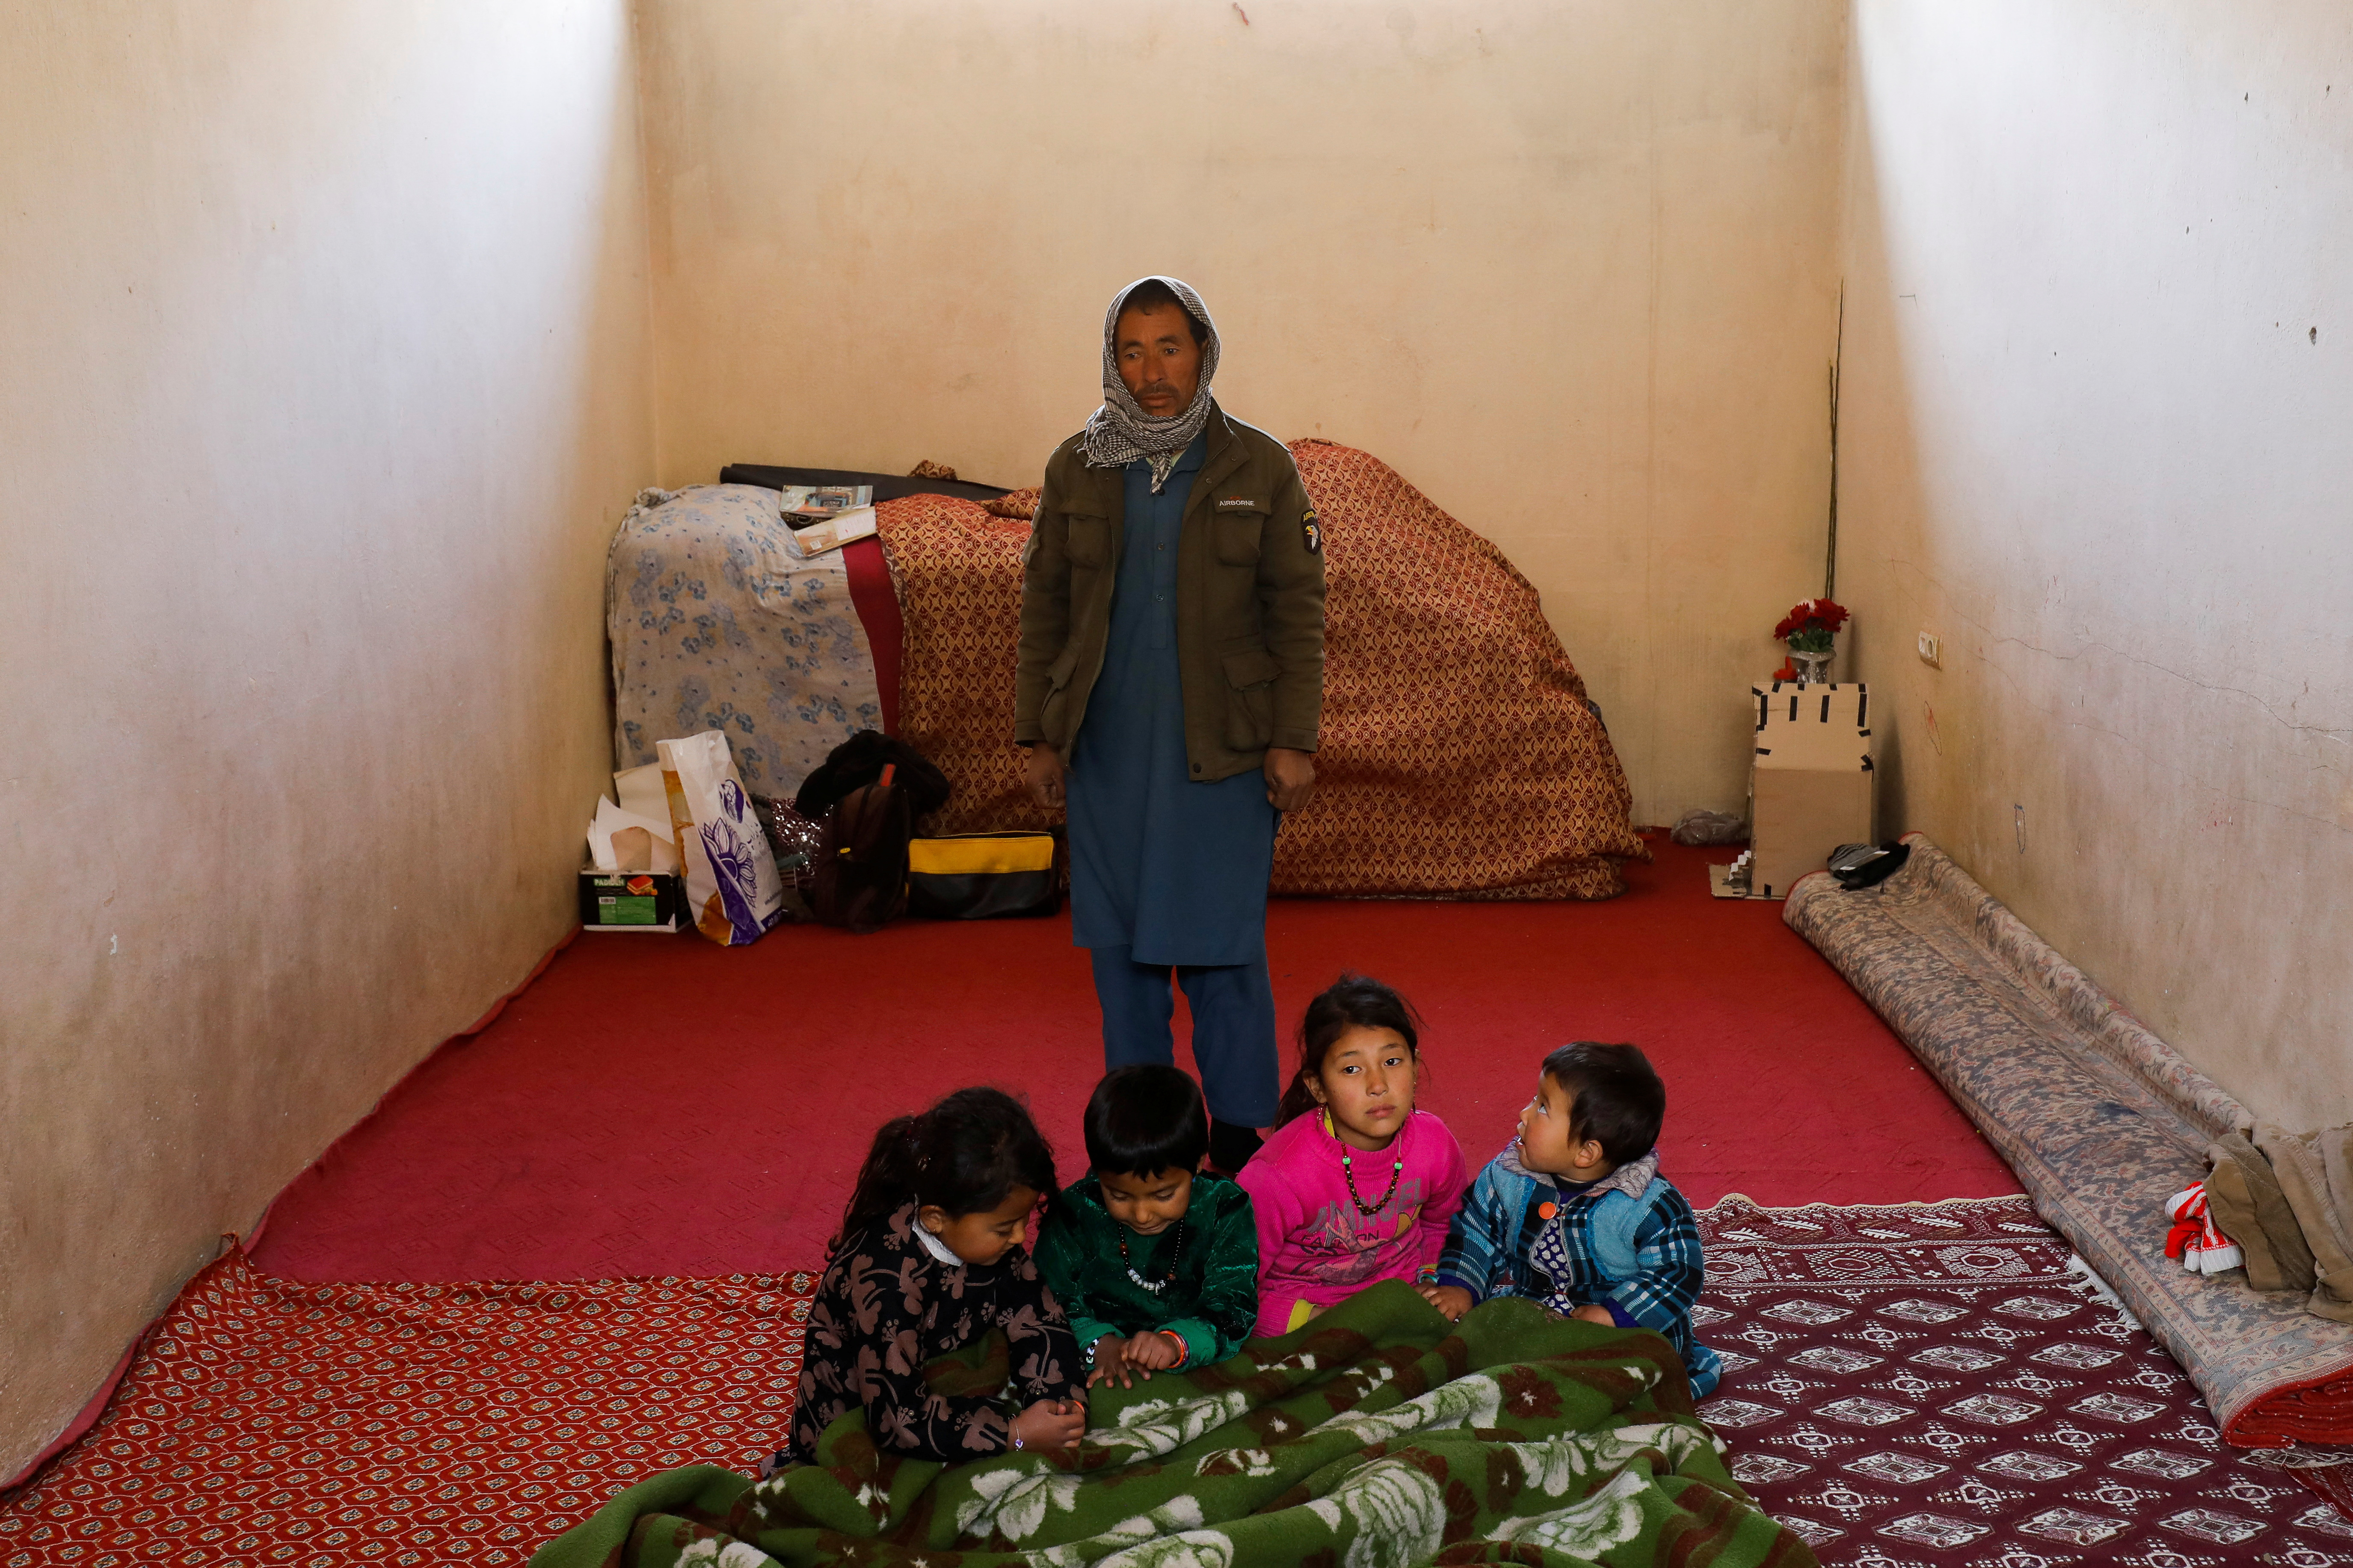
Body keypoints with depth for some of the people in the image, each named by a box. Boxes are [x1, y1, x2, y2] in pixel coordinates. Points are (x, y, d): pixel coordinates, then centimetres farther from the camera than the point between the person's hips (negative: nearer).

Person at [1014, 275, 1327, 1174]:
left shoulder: (1259, 468, 0)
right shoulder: (1076, 469, 6)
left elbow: (1296, 611, 1)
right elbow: (1044, 605, 11)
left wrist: (1292, 740, -5)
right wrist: (1038, 736, 7)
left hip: (1223, 754, -3)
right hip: (1106, 753, 3)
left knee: (1221, 951, -1)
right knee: (1119, 949, 9)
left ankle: (1238, 1143, 12)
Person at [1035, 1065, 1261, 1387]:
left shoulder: (1224, 1211, -6)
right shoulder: (1075, 1212, -5)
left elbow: (1233, 1310, -10)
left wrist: (1178, 1342, -29)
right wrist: (1098, 1342, -20)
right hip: (1100, 1375, 0)